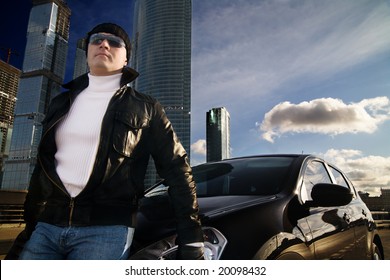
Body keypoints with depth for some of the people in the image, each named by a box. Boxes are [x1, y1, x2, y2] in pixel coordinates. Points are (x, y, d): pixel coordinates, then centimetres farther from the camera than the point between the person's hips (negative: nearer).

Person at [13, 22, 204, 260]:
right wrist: (29, 226, 20)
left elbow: (176, 168, -2)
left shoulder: (144, 108, 3)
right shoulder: (61, 103, 16)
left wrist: (192, 238, -7)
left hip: (106, 229, -4)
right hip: (47, 224, 5)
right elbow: (44, 164, 20)